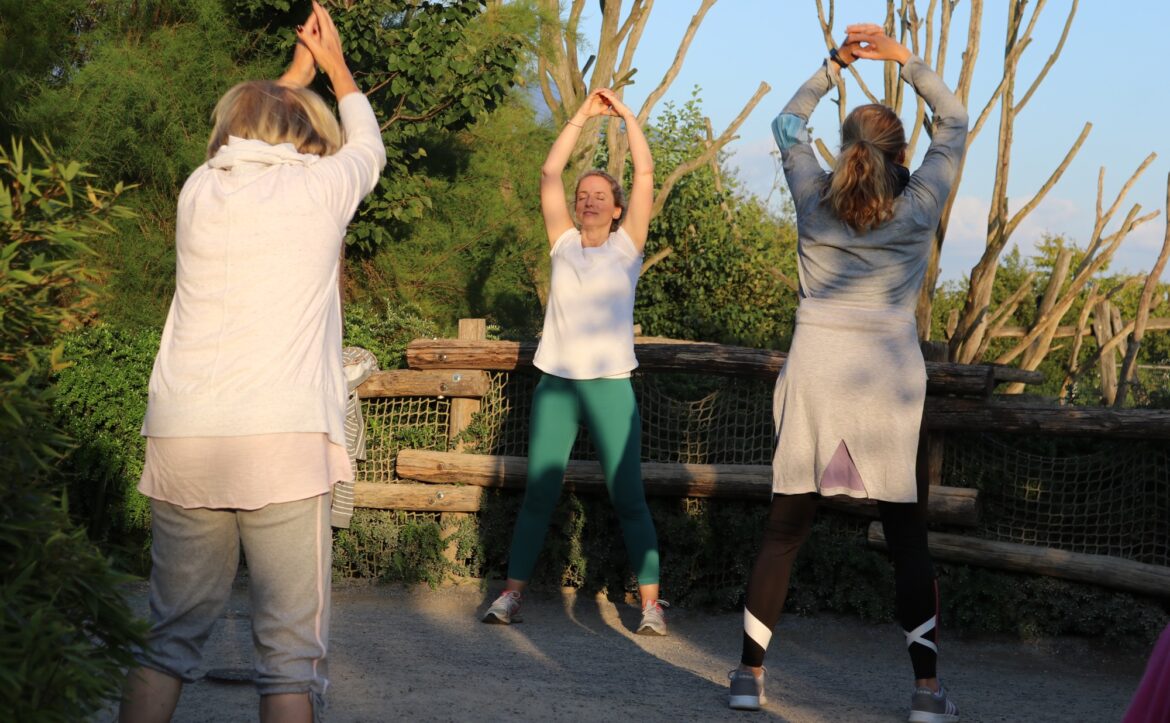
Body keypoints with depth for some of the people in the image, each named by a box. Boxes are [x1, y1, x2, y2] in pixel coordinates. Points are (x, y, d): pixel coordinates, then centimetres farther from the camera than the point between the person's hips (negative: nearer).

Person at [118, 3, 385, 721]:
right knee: (292, 648, -2)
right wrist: (333, 65, 43)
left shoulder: (200, 190, 13)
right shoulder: (318, 186, 5)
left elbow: (248, 134, 38)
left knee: (170, 634, 11)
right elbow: (369, 148, 29)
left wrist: (300, 68, 47)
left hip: (181, 443, 4)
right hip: (285, 443, -4)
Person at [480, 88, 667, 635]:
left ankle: (651, 603, -3)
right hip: (556, 383, 2)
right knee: (538, 492, 2)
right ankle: (511, 594, 6)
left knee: (628, 497, -4)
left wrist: (625, 114, 5)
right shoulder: (564, 243, 12)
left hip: (610, 384, -2)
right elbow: (549, 173, 8)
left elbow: (645, 173, 2)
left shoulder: (626, 245, 7)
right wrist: (582, 116, 9)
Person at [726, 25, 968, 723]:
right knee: (909, 539, 5)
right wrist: (905, 59, 10)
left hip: (815, 371, 2)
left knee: (785, 529, 7)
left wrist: (835, 65, 14)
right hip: (890, 378, -1)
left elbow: (788, 123, 21)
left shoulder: (815, 198, 3)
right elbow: (956, 122, 13)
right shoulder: (919, 207, -1)